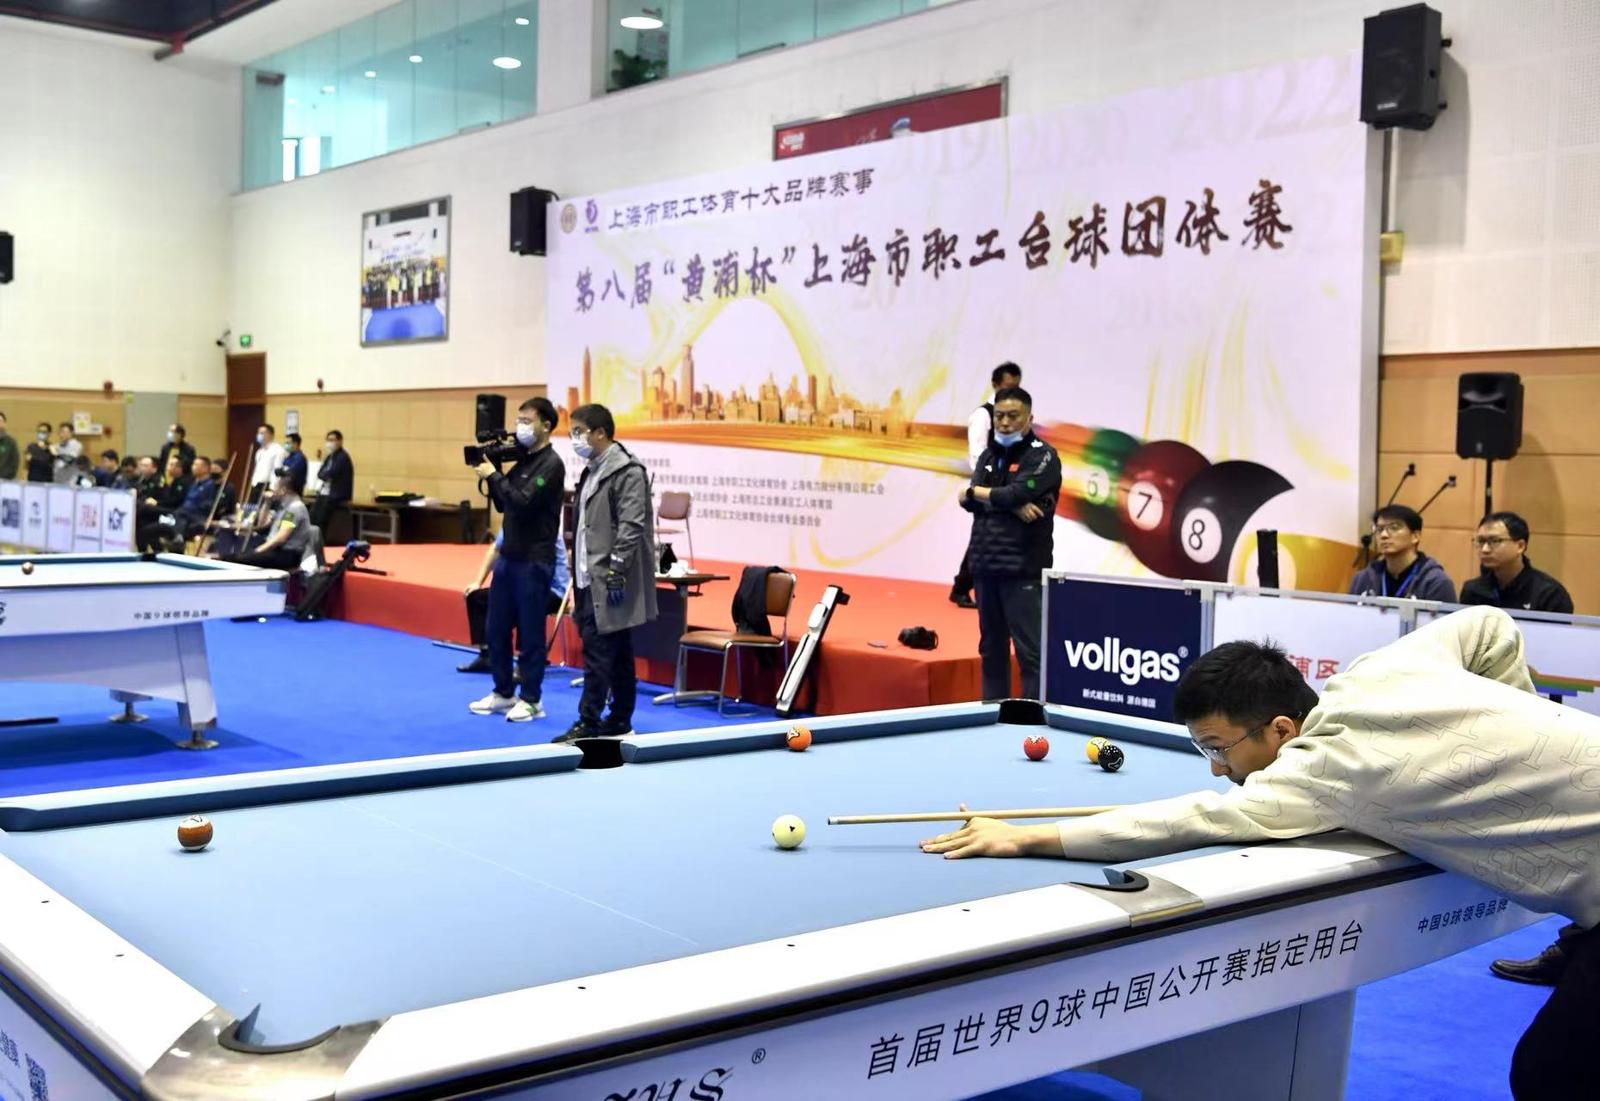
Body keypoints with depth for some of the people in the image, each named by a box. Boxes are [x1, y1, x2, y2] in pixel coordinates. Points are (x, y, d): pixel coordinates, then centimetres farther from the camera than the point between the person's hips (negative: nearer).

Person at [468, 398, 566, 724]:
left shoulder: (551, 464, -11)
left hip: (533, 561, -8)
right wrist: (491, 473, 5)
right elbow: (502, 505, 17)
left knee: (530, 633, 0)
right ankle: (503, 693, 24)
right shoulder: (522, 460, 13)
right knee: (495, 629, 12)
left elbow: (523, 502, -22)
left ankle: (531, 700, 10)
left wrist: (494, 476, -14)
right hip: (508, 556, 8)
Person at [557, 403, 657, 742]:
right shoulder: (591, 470, 17)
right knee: (617, 654, 13)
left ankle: (588, 724, -6)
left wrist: (616, 571, -21)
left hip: (609, 581, -9)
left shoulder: (628, 471, -11)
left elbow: (631, 527, -18)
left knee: (598, 652, -9)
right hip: (591, 579, 9)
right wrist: (577, 568, 18)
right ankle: (620, 721, 17)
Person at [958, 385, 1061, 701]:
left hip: (1023, 568, -6)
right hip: (985, 564, 7)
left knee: (1030, 649, -7)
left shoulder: (1043, 456, -4)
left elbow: (1016, 494, -18)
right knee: (991, 647, 13)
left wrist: (975, 492, -1)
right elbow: (970, 501, 1)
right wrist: (1011, 504, -15)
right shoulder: (989, 455, 15)